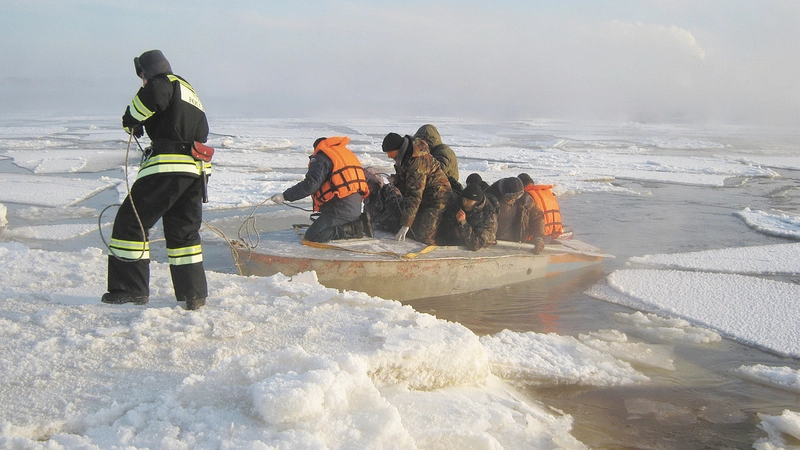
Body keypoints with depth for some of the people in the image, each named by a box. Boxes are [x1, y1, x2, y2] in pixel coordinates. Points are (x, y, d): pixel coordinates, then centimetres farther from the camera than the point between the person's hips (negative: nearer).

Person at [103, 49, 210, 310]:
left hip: (167, 168, -9)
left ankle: (131, 288, 1)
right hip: (196, 170, 9)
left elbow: (151, 96, -24)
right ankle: (194, 294, 14)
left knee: (131, 221, 0)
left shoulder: (167, 84, -1)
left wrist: (131, 121, -7)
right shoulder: (191, 95, 27)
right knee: (184, 231, 16)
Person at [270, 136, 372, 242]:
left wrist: (285, 196, -14)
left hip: (341, 208, -9)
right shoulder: (347, 153, 22)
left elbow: (310, 184, -18)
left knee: (312, 236, -9)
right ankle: (359, 224, 5)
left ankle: (353, 229, -13)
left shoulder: (321, 158, -3)